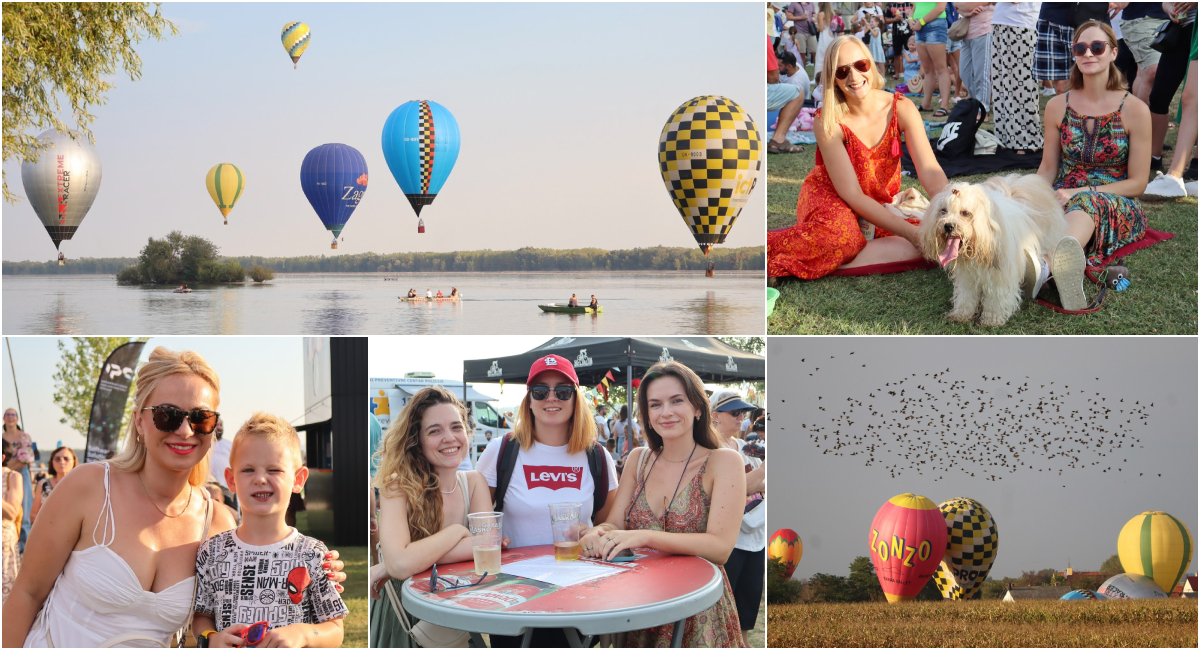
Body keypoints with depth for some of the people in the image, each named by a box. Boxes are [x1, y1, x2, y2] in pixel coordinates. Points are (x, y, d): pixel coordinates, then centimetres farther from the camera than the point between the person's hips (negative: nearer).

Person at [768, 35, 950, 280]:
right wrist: (909, 231, -30)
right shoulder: (827, 123, -19)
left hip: (881, 206, 4)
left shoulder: (901, 108, -11)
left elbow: (930, 171, -17)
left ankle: (832, 263, -24)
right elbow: (851, 194, -22)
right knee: (841, 236, -41)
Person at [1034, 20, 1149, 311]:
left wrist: (1078, 193, -14)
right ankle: (1035, 263, -70)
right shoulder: (1058, 106, 10)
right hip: (1065, 201, 4)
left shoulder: (1134, 109, 0)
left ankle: (1043, 265, -74)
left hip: (1117, 206, -4)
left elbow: (1137, 184, -1)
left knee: (1088, 203, -41)